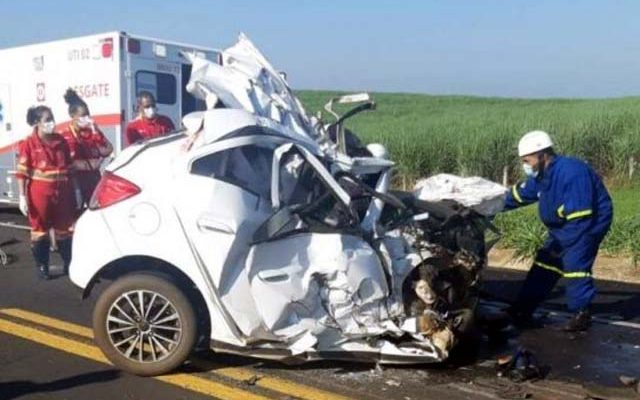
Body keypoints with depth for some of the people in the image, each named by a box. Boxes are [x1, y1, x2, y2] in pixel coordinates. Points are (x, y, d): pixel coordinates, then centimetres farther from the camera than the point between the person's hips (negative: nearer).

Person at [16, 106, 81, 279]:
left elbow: (69, 168, 11)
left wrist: (75, 190, 9)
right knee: (40, 230, 8)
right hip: (39, 194, -3)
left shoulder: (61, 141, 5)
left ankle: (69, 264, 23)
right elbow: (22, 173, -7)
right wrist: (22, 197, -11)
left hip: (62, 193, 4)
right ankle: (42, 267, 20)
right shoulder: (28, 143, -7)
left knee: (65, 229, 11)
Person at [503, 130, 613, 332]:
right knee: (544, 262, 7)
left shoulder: (572, 173, -30)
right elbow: (518, 195, 12)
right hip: (563, 227, 9)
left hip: (589, 224, -9)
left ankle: (582, 315, -2)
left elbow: (580, 218, -30)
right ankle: (522, 310, 12)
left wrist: (561, 245, -24)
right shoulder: (541, 174, -2)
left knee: (574, 265, -18)